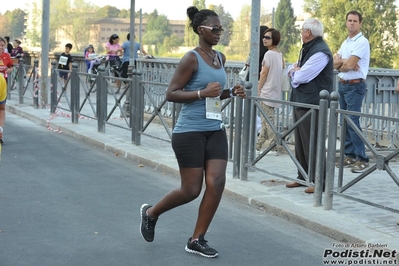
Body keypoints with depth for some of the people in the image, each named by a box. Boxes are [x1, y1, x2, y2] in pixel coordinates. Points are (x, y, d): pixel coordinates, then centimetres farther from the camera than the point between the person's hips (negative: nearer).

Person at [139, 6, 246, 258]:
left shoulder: (220, 58, 10)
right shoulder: (191, 59, -12)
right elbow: (171, 93, -13)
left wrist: (231, 92, 1)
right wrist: (202, 93, -23)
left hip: (215, 130, 7)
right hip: (190, 132, -7)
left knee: (217, 183, -3)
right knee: (191, 190, 0)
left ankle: (197, 240, 11)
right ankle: (151, 212, 28)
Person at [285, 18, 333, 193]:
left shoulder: (320, 52, -16)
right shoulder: (307, 49, 18)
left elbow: (300, 77, -21)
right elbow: (291, 70, 21)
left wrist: (294, 71, 1)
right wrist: (294, 70, -3)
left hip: (312, 105, -10)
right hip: (300, 103, 10)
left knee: (312, 144, -5)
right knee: (300, 143, 14)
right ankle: (303, 177, 23)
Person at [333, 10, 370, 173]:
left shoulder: (362, 42, -11)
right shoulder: (345, 43, 15)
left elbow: (349, 65, -18)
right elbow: (335, 64, 6)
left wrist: (340, 62, 2)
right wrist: (345, 61, -13)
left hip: (355, 86, -9)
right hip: (342, 85, 9)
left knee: (352, 121, -13)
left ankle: (362, 159, -10)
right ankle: (350, 155, 14)